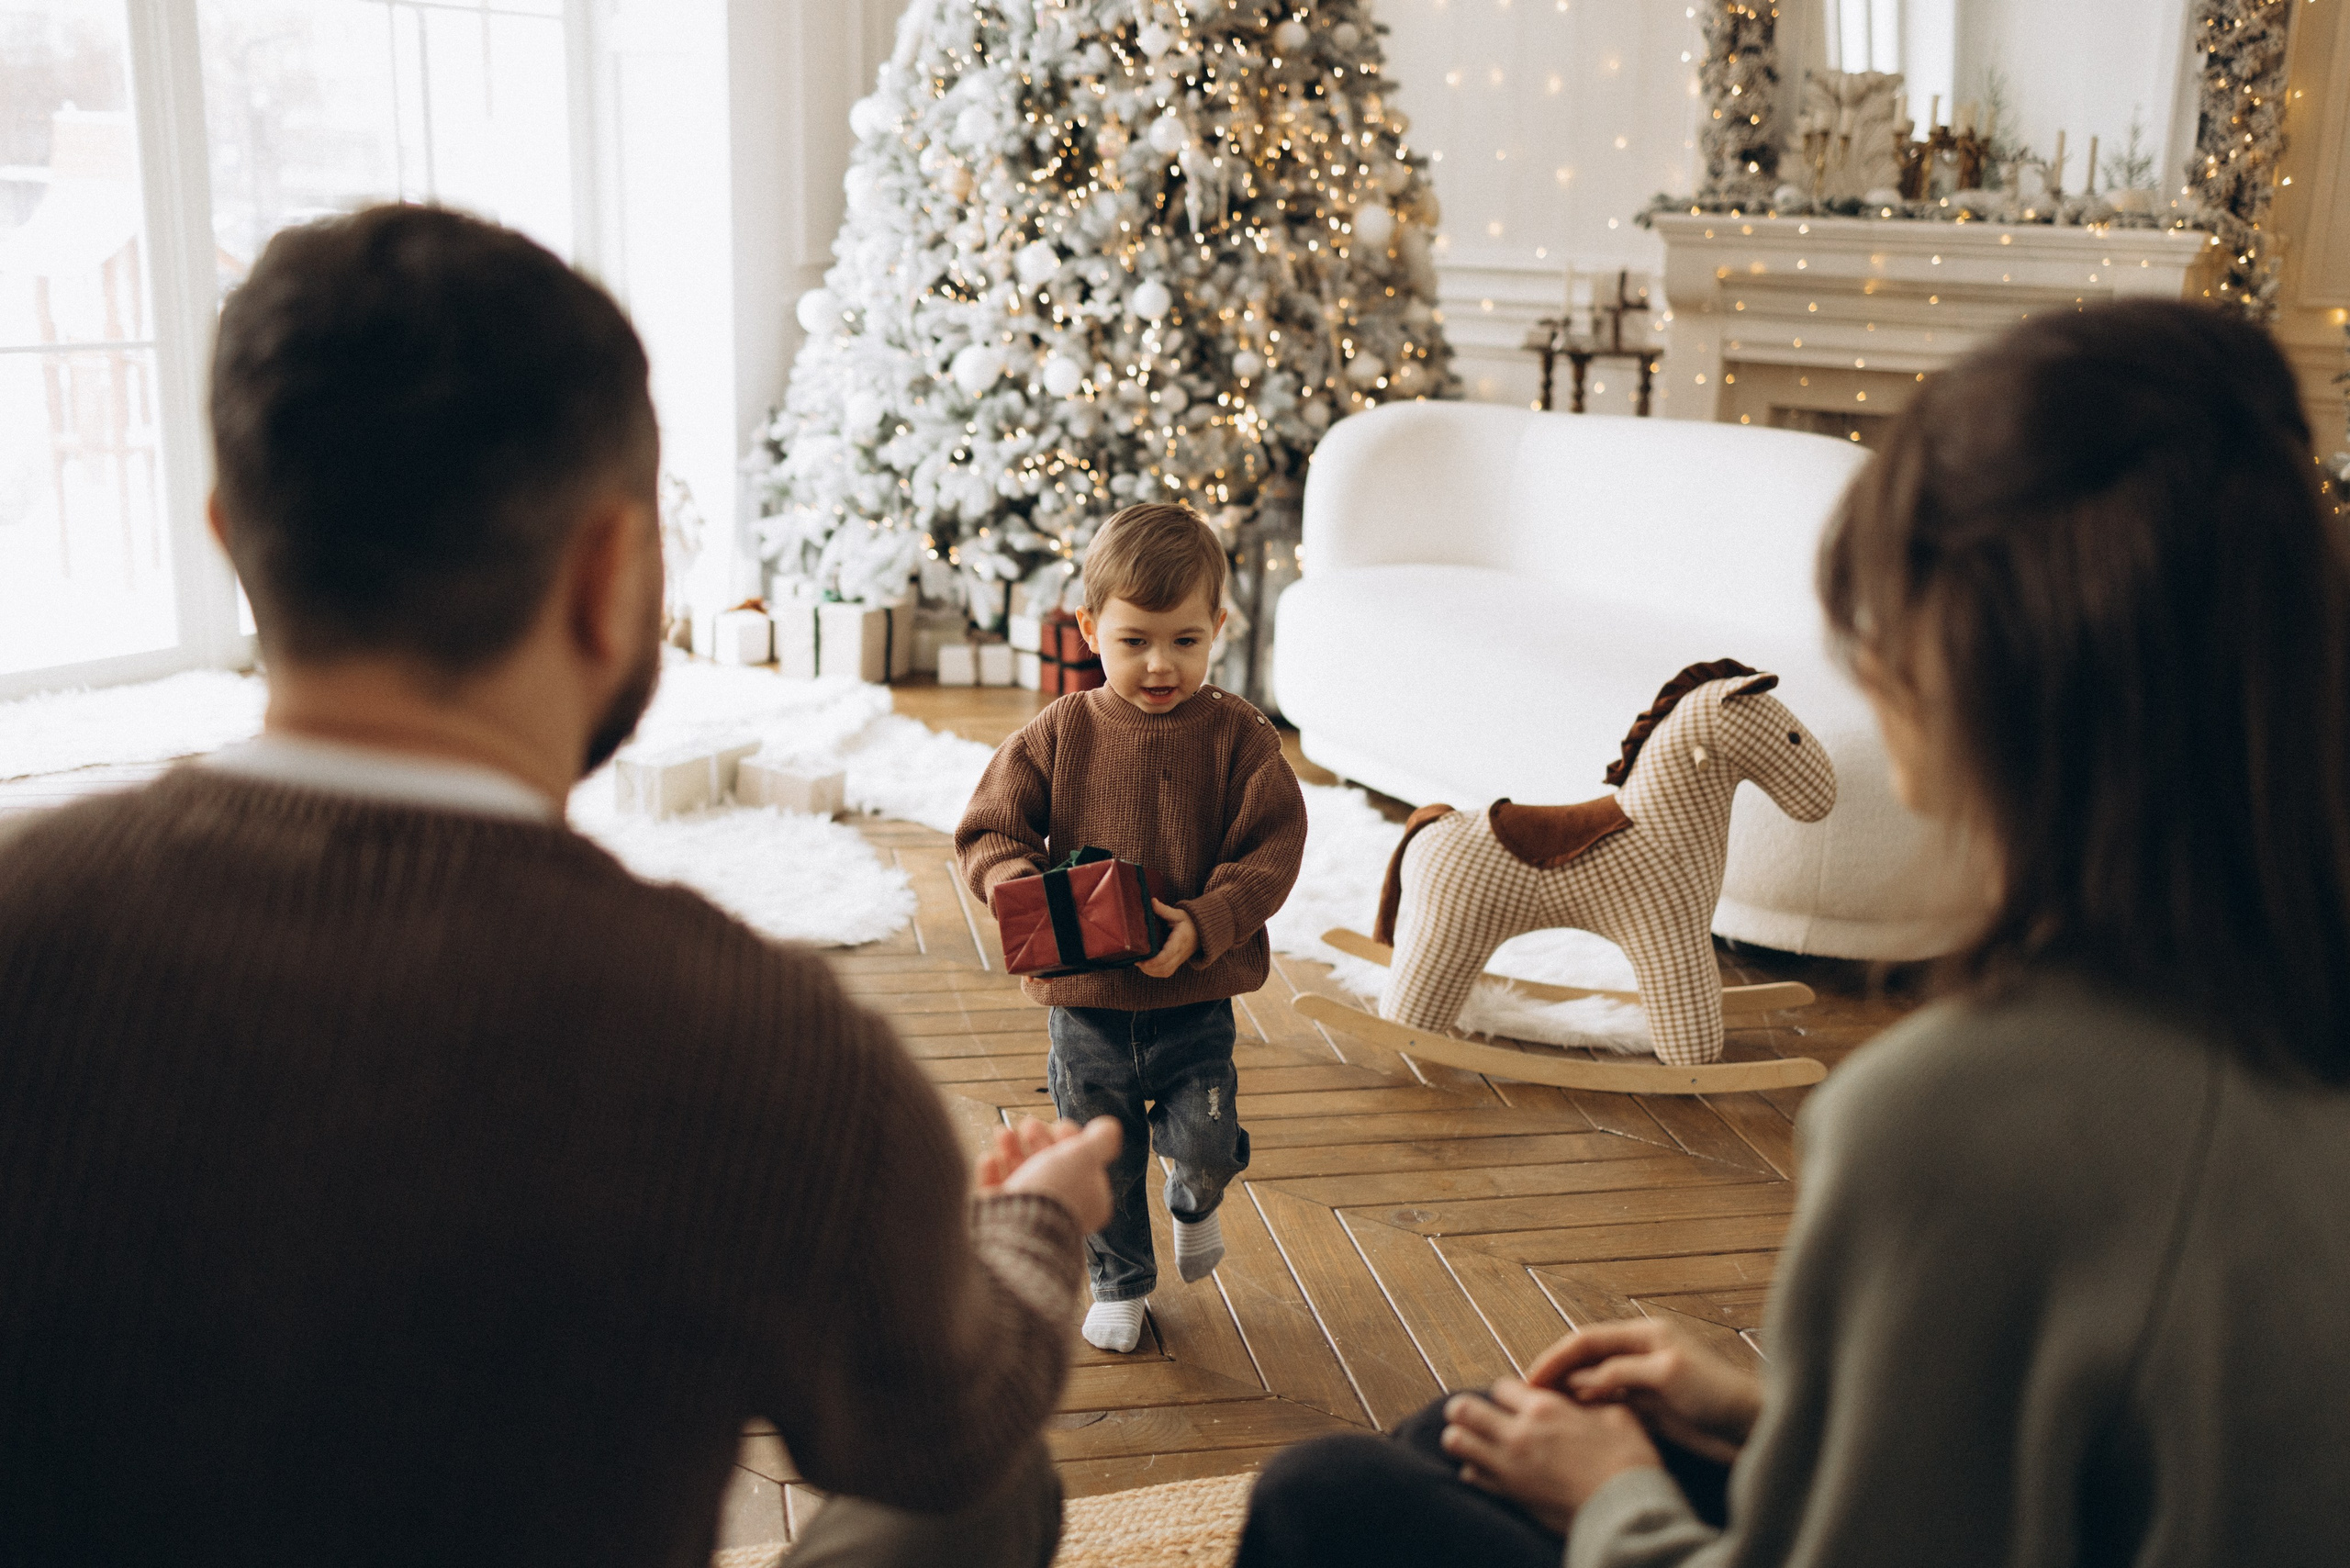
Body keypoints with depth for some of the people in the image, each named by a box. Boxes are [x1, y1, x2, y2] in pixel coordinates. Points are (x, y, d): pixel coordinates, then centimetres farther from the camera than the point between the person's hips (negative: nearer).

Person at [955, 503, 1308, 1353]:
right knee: (1101, 1161, 13)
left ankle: (1195, 1203, 33)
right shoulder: (1059, 733, -5)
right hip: (1084, 1002, 1)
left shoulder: (1238, 734, -7)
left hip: (1195, 999, -1)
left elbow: (1272, 850, -9)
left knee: (1203, 1148, -5)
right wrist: (1028, 893, -23)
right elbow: (987, 830, -2)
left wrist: (1201, 925, -24)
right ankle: (1120, 1284, 39)